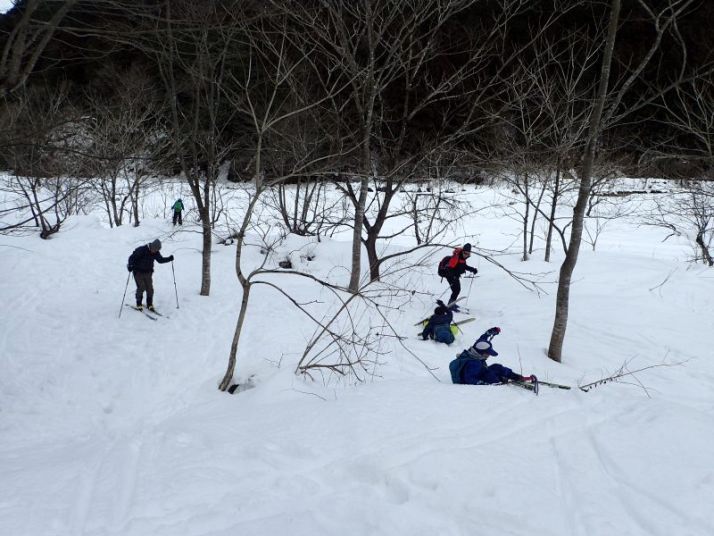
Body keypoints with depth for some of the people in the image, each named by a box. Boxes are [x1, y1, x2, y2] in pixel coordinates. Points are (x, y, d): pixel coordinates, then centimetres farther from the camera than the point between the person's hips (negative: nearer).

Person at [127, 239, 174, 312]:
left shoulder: (155, 253, -3)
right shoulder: (141, 250, -21)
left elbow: (160, 260, 10)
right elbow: (132, 257, -19)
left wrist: (169, 259, -5)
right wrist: (130, 266, -34)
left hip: (148, 273, 5)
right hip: (138, 272, -5)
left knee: (150, 288, 0)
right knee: (141, 288, -11)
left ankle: (149, 304, 14)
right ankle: (139, 304, 5)